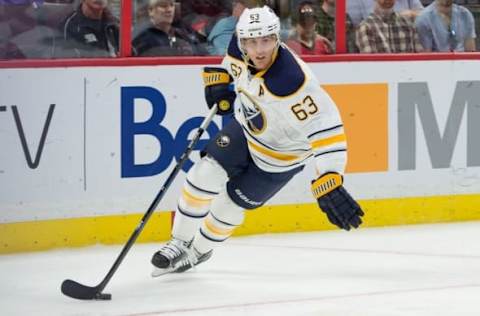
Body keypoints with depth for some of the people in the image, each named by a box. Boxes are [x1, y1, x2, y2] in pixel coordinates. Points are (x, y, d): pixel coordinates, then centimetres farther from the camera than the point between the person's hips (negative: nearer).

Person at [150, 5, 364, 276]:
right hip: (246, 127, 6)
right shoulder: (240, 50, -21)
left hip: (280, 155, -6)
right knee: (205, 175, -3)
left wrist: (330, 184, -53)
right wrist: (218, 81, -4)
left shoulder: (292, 82, -42)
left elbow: (324, 128, -46)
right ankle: (180, 243, 17)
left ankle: (198, 251, 31)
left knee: (229, 204, 3)